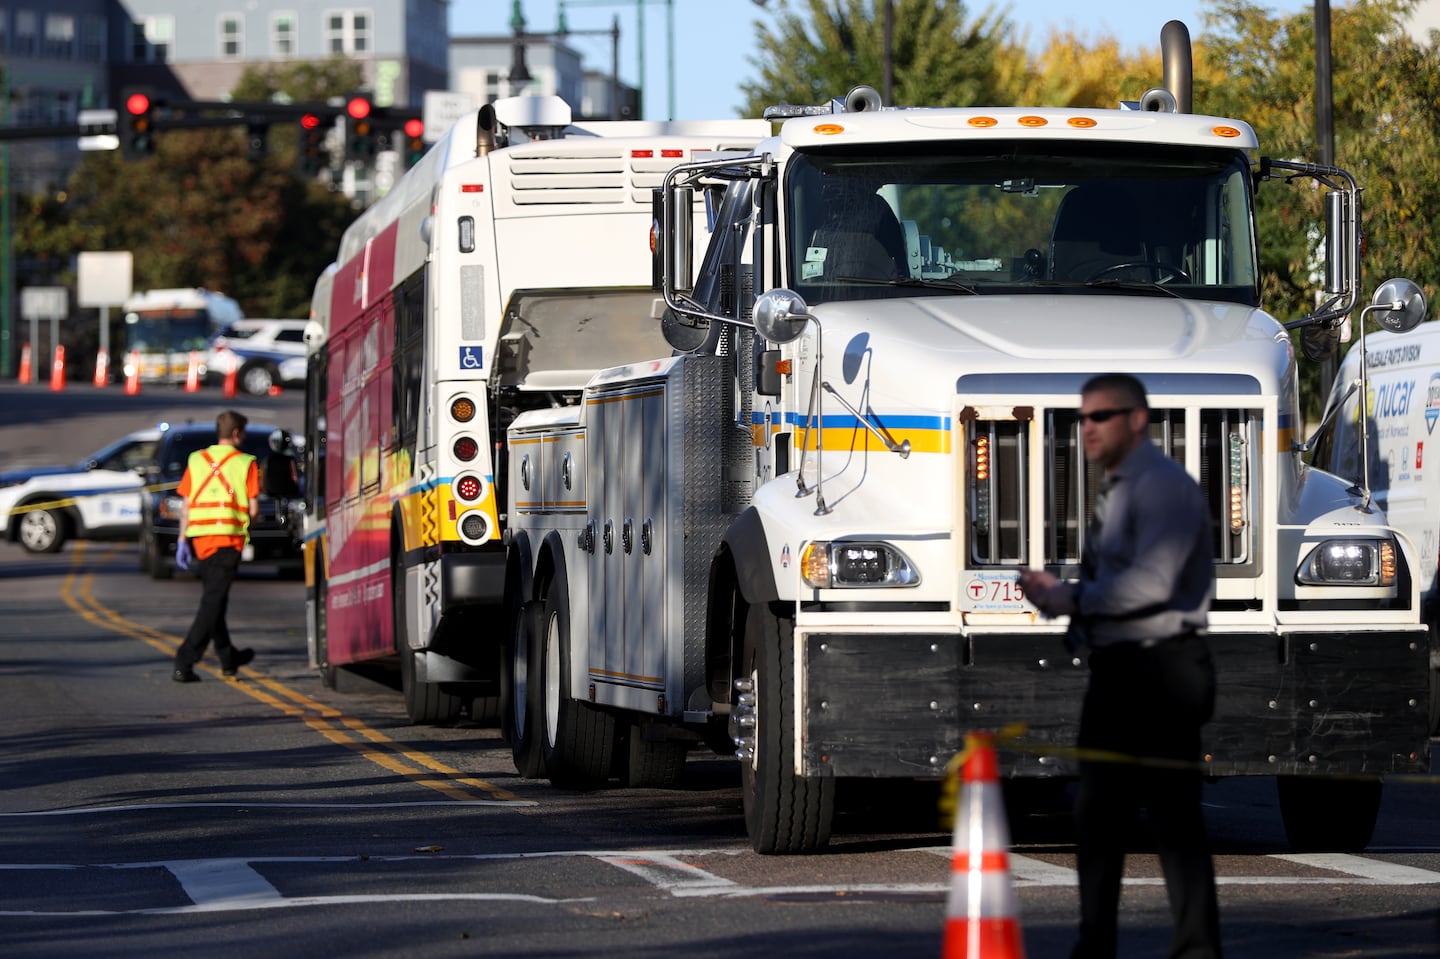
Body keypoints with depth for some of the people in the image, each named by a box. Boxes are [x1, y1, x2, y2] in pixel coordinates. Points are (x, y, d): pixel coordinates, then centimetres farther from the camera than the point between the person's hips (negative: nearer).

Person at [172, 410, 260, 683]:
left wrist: (183, 540, 11)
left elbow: (185, 505, 7)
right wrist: (248, 520, 17)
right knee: (213, 602, -7)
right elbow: (253, 507, -5)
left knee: (214, 597, 19)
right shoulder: (245, 463, -3)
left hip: (200, 537, 5)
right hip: (229, 537, -5)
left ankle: (228, 658, 32)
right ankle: (185, 662, -18)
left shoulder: (196, 460, 8)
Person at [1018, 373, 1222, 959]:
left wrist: (1074, 598, -14)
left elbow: (1152, 581, -23)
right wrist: (1057, 593, 5)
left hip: (1161, 667, -10)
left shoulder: (1163, 485, -12)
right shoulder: (1115, 492, 18)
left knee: (1173, 815, -8)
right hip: (1116, 669, 10)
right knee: (1098, 815, 13)